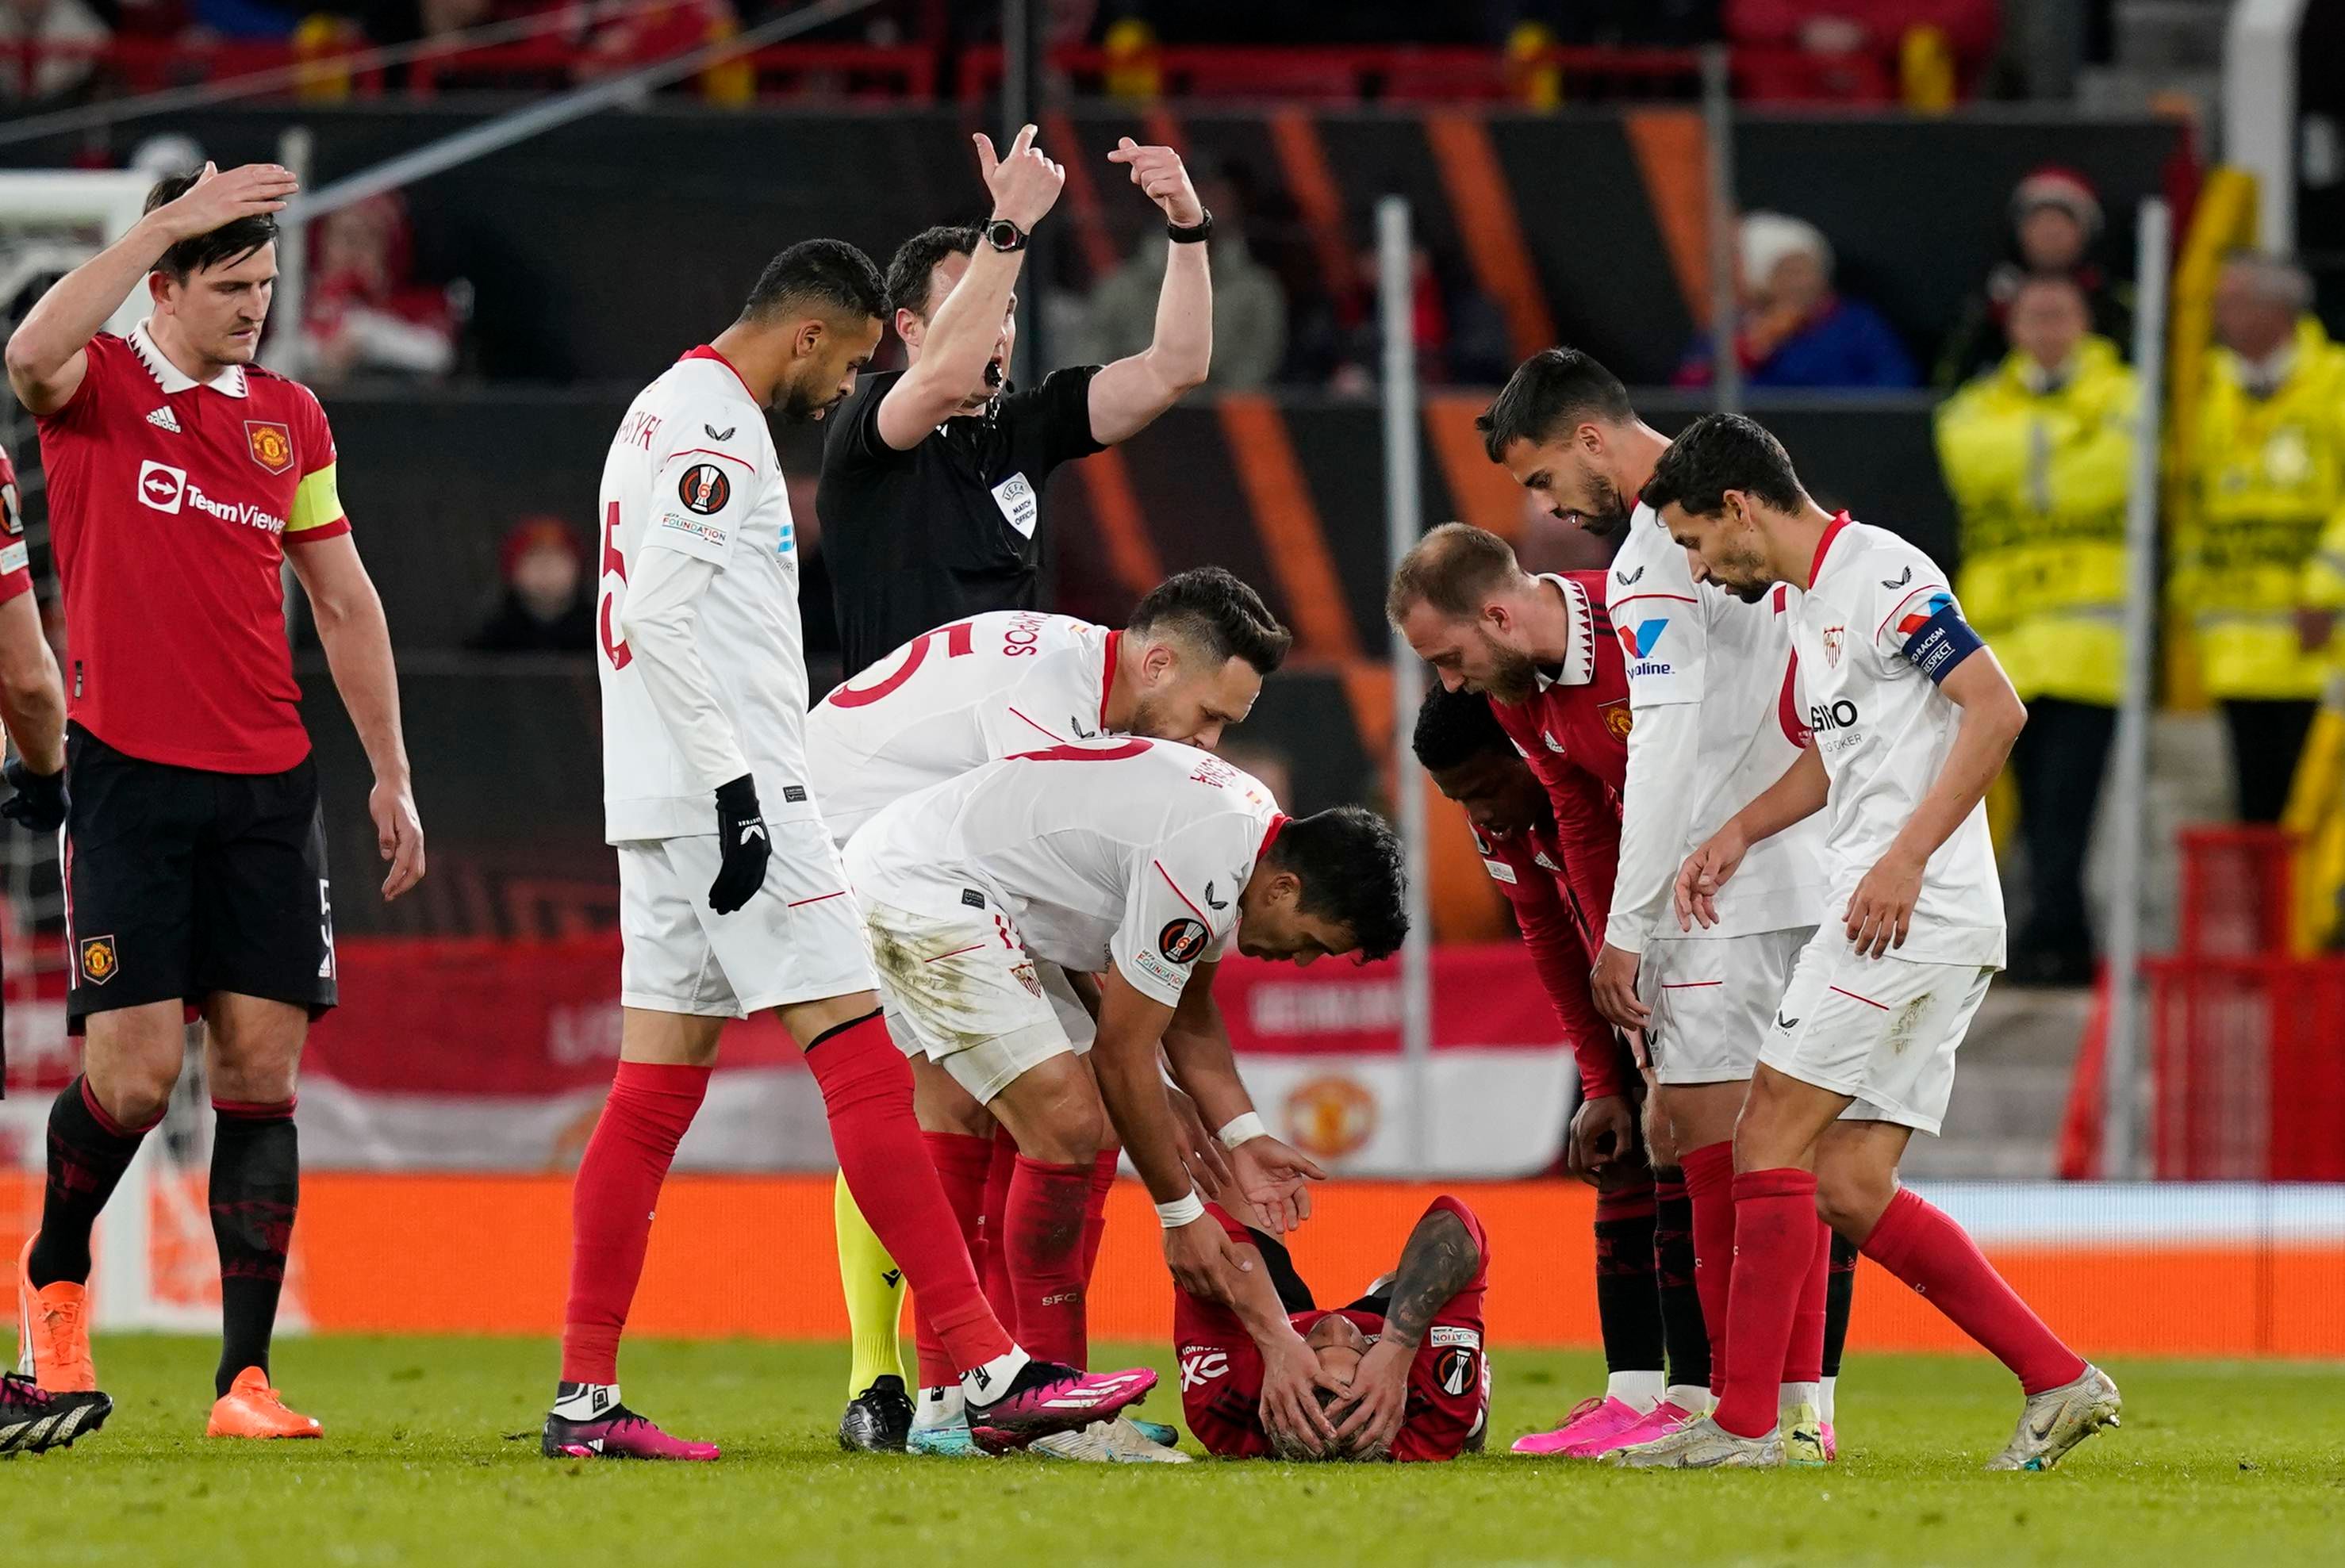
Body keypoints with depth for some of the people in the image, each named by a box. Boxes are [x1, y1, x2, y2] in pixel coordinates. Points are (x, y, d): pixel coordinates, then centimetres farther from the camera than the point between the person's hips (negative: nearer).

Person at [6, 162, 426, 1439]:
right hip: (130, 774, -4)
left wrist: (391, 773, 14)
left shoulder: (289, 417, 13)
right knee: (135, 1070, -9)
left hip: (267, 784, 4)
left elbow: (343, 600, 18)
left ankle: (246, 1377, -1)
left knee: (260, 1068, -2)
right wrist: (171, 218, -25)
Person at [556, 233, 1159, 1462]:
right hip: (727, 789, -10)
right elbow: (657, 616, -21)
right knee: (862, 1061, -11)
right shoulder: (717, 424, -11)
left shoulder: (667, 411, 21)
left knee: (656, 1089, 7)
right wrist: (735, 791, -23)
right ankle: (990, 1371, -14)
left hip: (669, 804, 10)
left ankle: (585, 1400, 5)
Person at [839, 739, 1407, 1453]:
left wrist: (1242, 1138, 12)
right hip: (926, 886, -11)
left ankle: (946, 1402, 24)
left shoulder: (1251, 825, 9)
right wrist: (1182, 1214, -5)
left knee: (959, 1116, 18)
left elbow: (1188, 1013, 23)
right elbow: (1123, 1054, -14)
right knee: (1066, 1123, -13)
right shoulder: (1200, 868, -22)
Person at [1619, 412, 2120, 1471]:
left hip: (1914, 912, -10)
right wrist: (1734, 838, 23)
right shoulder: (1813, 601, 21)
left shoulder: (1879, 574, -10)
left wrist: (1906, 858, -23)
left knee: (1770, 1141, -9)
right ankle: (2058, 1382, 5)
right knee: (1851, 1188, 5)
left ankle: (1745, 1422, -8)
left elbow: (1996, 709, -19)